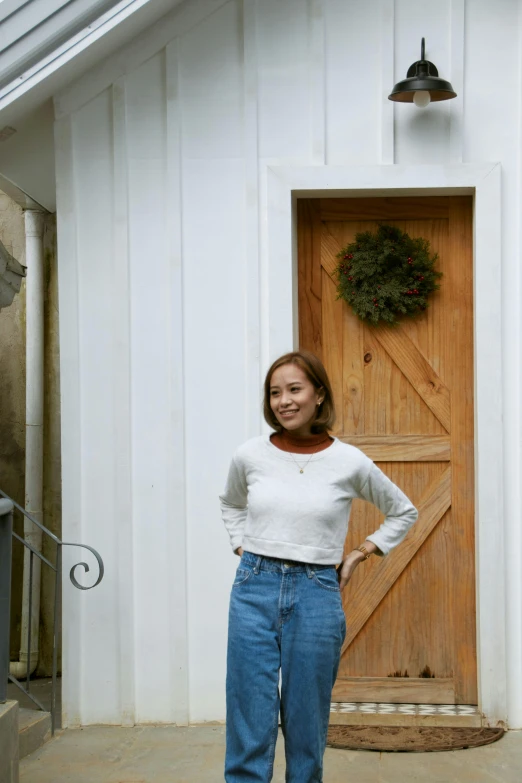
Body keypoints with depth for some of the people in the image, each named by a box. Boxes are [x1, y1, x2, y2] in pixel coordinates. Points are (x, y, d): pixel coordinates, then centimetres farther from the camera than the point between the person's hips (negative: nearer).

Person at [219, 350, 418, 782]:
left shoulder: (350, 463, -3)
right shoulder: (250, 455, 1)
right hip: (254, 589, 1)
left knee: (306, 727, 8)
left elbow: (403, 512, 13)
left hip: (316, 595, -1)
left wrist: (357, 557, 6)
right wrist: (243, 549, 11)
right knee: (249, 730, 1)